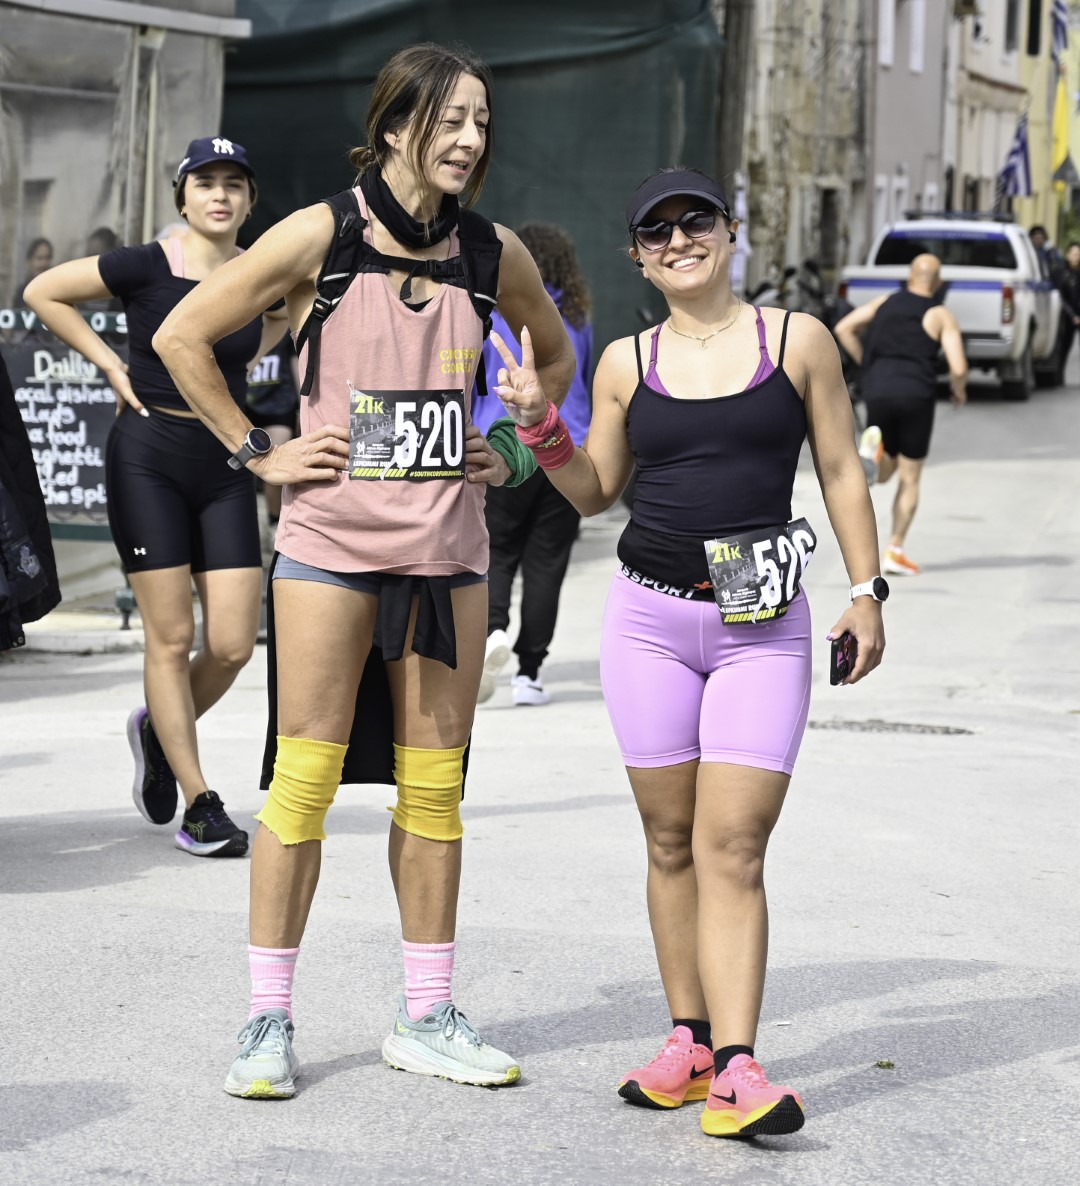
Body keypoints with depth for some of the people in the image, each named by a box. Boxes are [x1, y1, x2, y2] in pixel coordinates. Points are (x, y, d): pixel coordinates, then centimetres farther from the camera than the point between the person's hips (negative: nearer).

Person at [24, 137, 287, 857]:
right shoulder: (147, 268, -8)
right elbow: (44, 292, 0)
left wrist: (246, 358, 10)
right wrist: (111, 365, -3)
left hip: (225, 464, 4)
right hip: (149, 459, -4)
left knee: (233, 644, -3)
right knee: (172, 637, -3)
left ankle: (159, 730, 28)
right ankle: (199, 805, 4)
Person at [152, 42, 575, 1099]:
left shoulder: (491, 252, 5)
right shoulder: (321, 236, -7)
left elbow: (554, 352, 24)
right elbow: (182, 336, -2)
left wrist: (502, 448, 13)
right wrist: (257, 454, -2)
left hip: (448, 547, 4)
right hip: (332, 540, -4)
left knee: (433, 783, 7)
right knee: (306, 774, -4)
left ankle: (426, 1017, 16)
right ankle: (268, 1021, 4)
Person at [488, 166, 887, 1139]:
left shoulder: (798, 341, 3)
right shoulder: (628, 362, 8)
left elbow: (841, 472, 7)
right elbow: (595, 491, 15)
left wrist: (866, 591, 1)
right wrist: (540, 424, -1)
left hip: (762, 628, -2)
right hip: (650, 619, 2)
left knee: (732, 847, -10)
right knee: (672, 840, 6)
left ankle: (736, 1066, -14)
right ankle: (689, 1040, 16)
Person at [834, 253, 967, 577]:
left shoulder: (885, 303, 12)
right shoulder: (941, 316, 1)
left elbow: (843, 328, 7)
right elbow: (958, 368, -8)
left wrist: (866, 364, 14)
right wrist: (959, 391, 13)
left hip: (878, 392, 3)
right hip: (916, 394, -3)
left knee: (885, 472, 20)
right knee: (909, 479, 9)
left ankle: (874, 444, -15)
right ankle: (895, 551, 2)